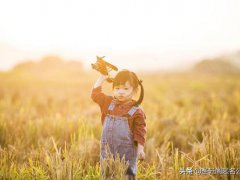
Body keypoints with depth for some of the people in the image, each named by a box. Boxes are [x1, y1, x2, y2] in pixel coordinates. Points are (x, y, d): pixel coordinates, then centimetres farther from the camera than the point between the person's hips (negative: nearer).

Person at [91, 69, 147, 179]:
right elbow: (95, 93, 15)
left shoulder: (136, 112, -9)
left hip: (127, 152, -4)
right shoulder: (108, 103, 6)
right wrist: (102, 77, 12)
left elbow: (140, 132, -7)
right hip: (107, 149, 4)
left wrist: (140, 149, -13)